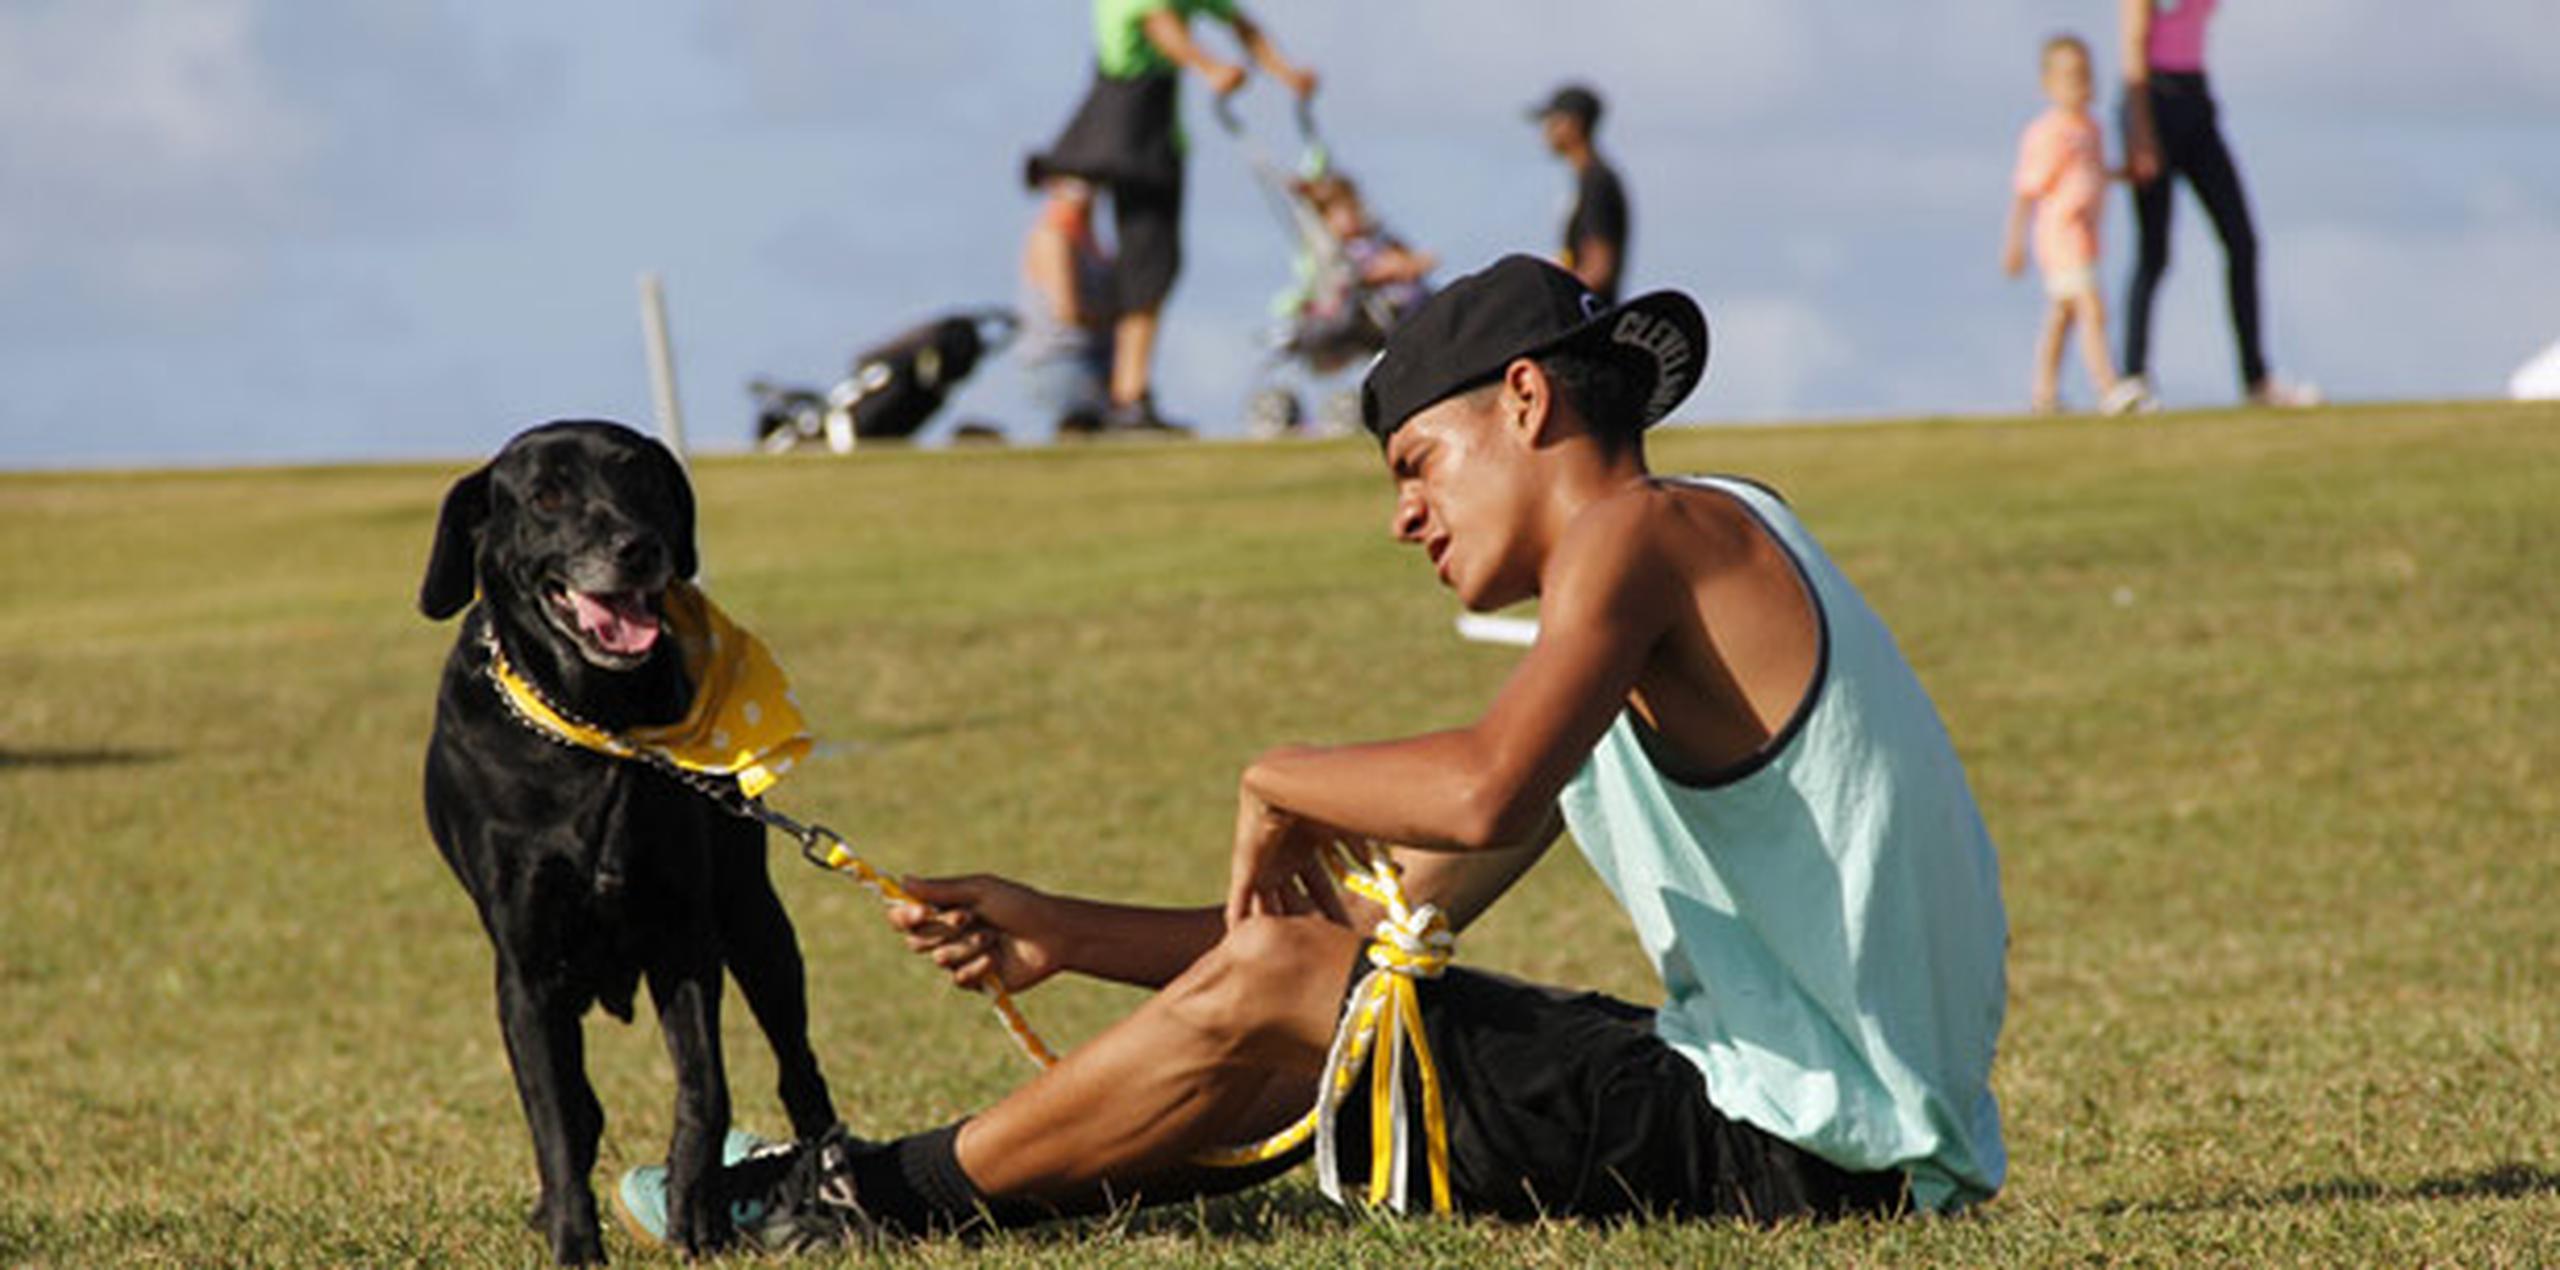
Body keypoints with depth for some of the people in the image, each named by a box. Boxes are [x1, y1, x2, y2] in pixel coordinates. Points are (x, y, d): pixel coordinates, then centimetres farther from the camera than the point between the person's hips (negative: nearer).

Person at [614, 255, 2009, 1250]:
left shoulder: (1651, 529, -10)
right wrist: (1060, 935, 17)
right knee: (1304, 986, 18)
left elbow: (1483, 793, -30)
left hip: (1812, 1145, -10)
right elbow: (1399, 919, 21)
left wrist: (1280, 783, -9)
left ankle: (897, 1194, 13)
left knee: (1274, 993, -5)